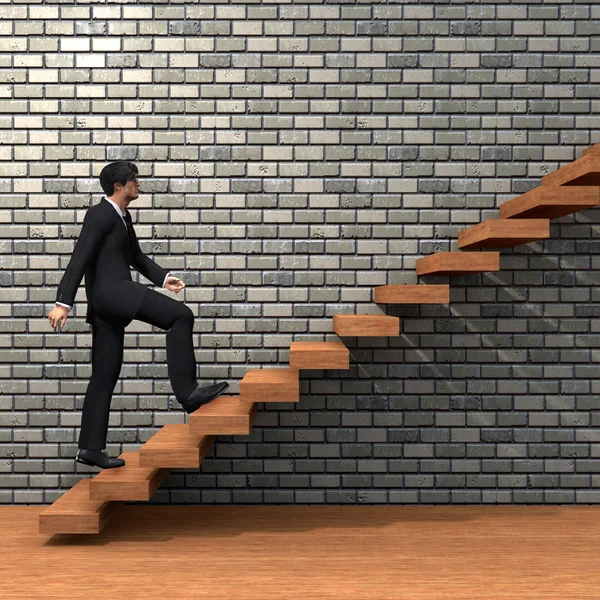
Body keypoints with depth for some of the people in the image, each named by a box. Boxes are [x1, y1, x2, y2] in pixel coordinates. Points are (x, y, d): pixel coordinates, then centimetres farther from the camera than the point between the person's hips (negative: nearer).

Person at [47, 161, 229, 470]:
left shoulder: (123, 216, 24)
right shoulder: (99, 214, -4)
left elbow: (136, 256, 32)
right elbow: (79, 258, -12)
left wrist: (164, 277, 18)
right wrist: (63, 302, -17)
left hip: (110, 303, 10)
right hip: (110, 291, -10)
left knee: (105, 375, 8)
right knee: (181, 315, -19)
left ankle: (90, 447, 12)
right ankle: (186, 391, -23)